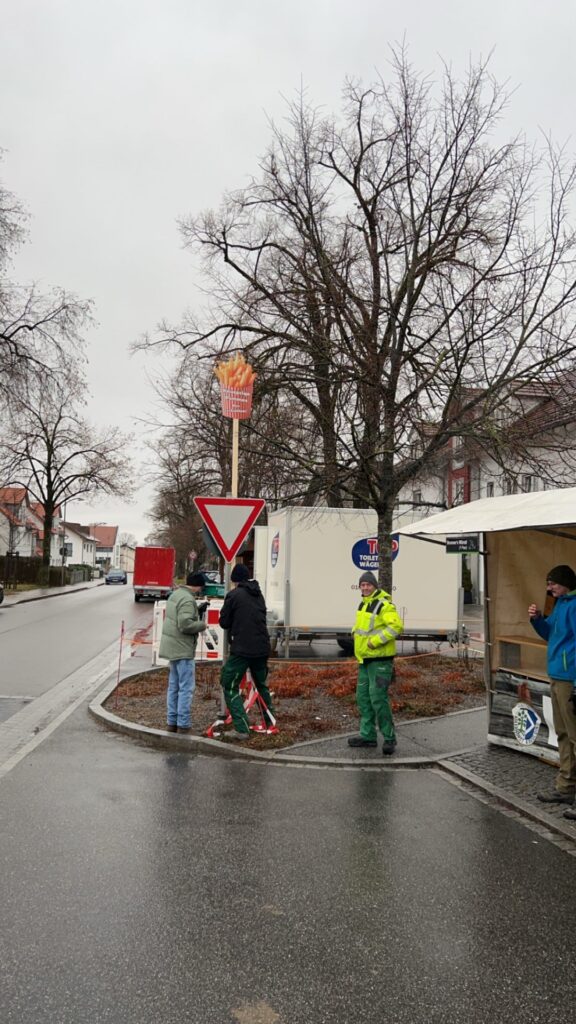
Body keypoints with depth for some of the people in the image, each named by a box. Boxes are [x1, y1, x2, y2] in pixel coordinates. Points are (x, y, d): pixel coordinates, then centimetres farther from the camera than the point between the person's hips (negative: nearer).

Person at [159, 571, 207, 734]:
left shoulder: (175, 594, 13)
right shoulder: (188, 600, -18)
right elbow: (185, 624, -25)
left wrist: (197, 612, 9)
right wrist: (201, 625, -10)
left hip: (173, 647, 10)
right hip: (182, 649, -10)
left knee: (174, 686, 15)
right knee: (186, 688, -3)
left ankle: (171, 722, 22)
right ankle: (183, 725, 0)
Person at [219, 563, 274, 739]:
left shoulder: (234, 595, -7)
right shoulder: (259, 594, 12)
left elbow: (224, 623, -2)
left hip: (242, 649, -7)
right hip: (262, 648, 7)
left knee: (230, 687, 1)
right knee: (262, 685, 23)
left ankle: (242, 729, -8)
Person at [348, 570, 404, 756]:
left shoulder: (384, 604, -15)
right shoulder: (363, 604, 15)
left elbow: (397, 626, -25)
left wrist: (375, 640, -24)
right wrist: (355, 632, 12)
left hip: (380, 659, -10)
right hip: (364, 658, 10)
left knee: (378, 698, -10)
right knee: (363, 697, 13)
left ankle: (389, 738, 1)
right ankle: (368, 735, 23)